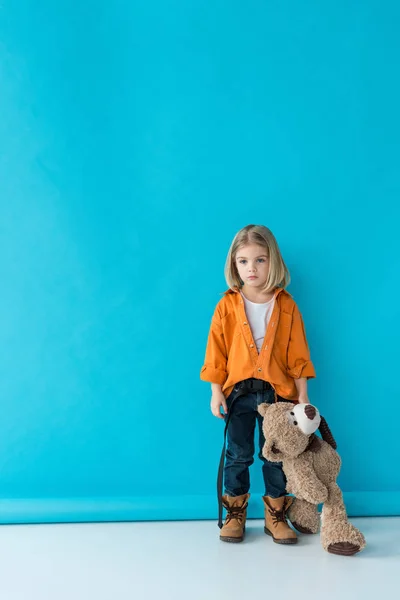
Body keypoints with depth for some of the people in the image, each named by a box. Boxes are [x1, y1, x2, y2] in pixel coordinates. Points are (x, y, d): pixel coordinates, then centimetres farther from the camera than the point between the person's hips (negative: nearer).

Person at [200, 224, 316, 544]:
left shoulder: (286, 305, -2)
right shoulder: (227, 305, -4)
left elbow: (298, 353, 0)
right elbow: (216, 352, -2)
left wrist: (302, 394, -1)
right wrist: (216, 391, -5)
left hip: (277, 391, 0)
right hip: (239, 391, 0)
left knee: (276, 455, 10)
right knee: (238, 455, 9)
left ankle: (276, 515, 24)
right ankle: (235, 514, 23)